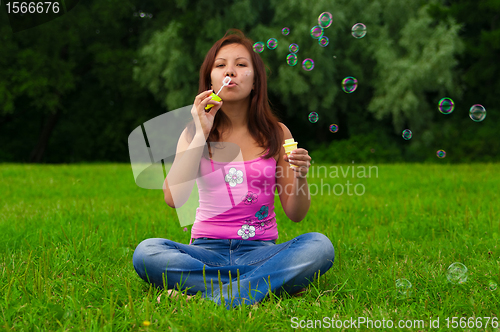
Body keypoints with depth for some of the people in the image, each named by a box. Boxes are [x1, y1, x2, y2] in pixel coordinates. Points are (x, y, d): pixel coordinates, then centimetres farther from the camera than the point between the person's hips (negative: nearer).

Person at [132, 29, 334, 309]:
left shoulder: (276, 134, 6)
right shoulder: (195, 132, 6)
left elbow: (296, 214, 5)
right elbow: (174, 198, -11)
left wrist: (301, 178, -16)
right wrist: (201, 134, -12)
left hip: (261, 251, 0)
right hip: (207, 250, 0)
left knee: (319, 246, -28)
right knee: (146, 252, -29)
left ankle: (216, 298, -31)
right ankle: (267, 283, -27)